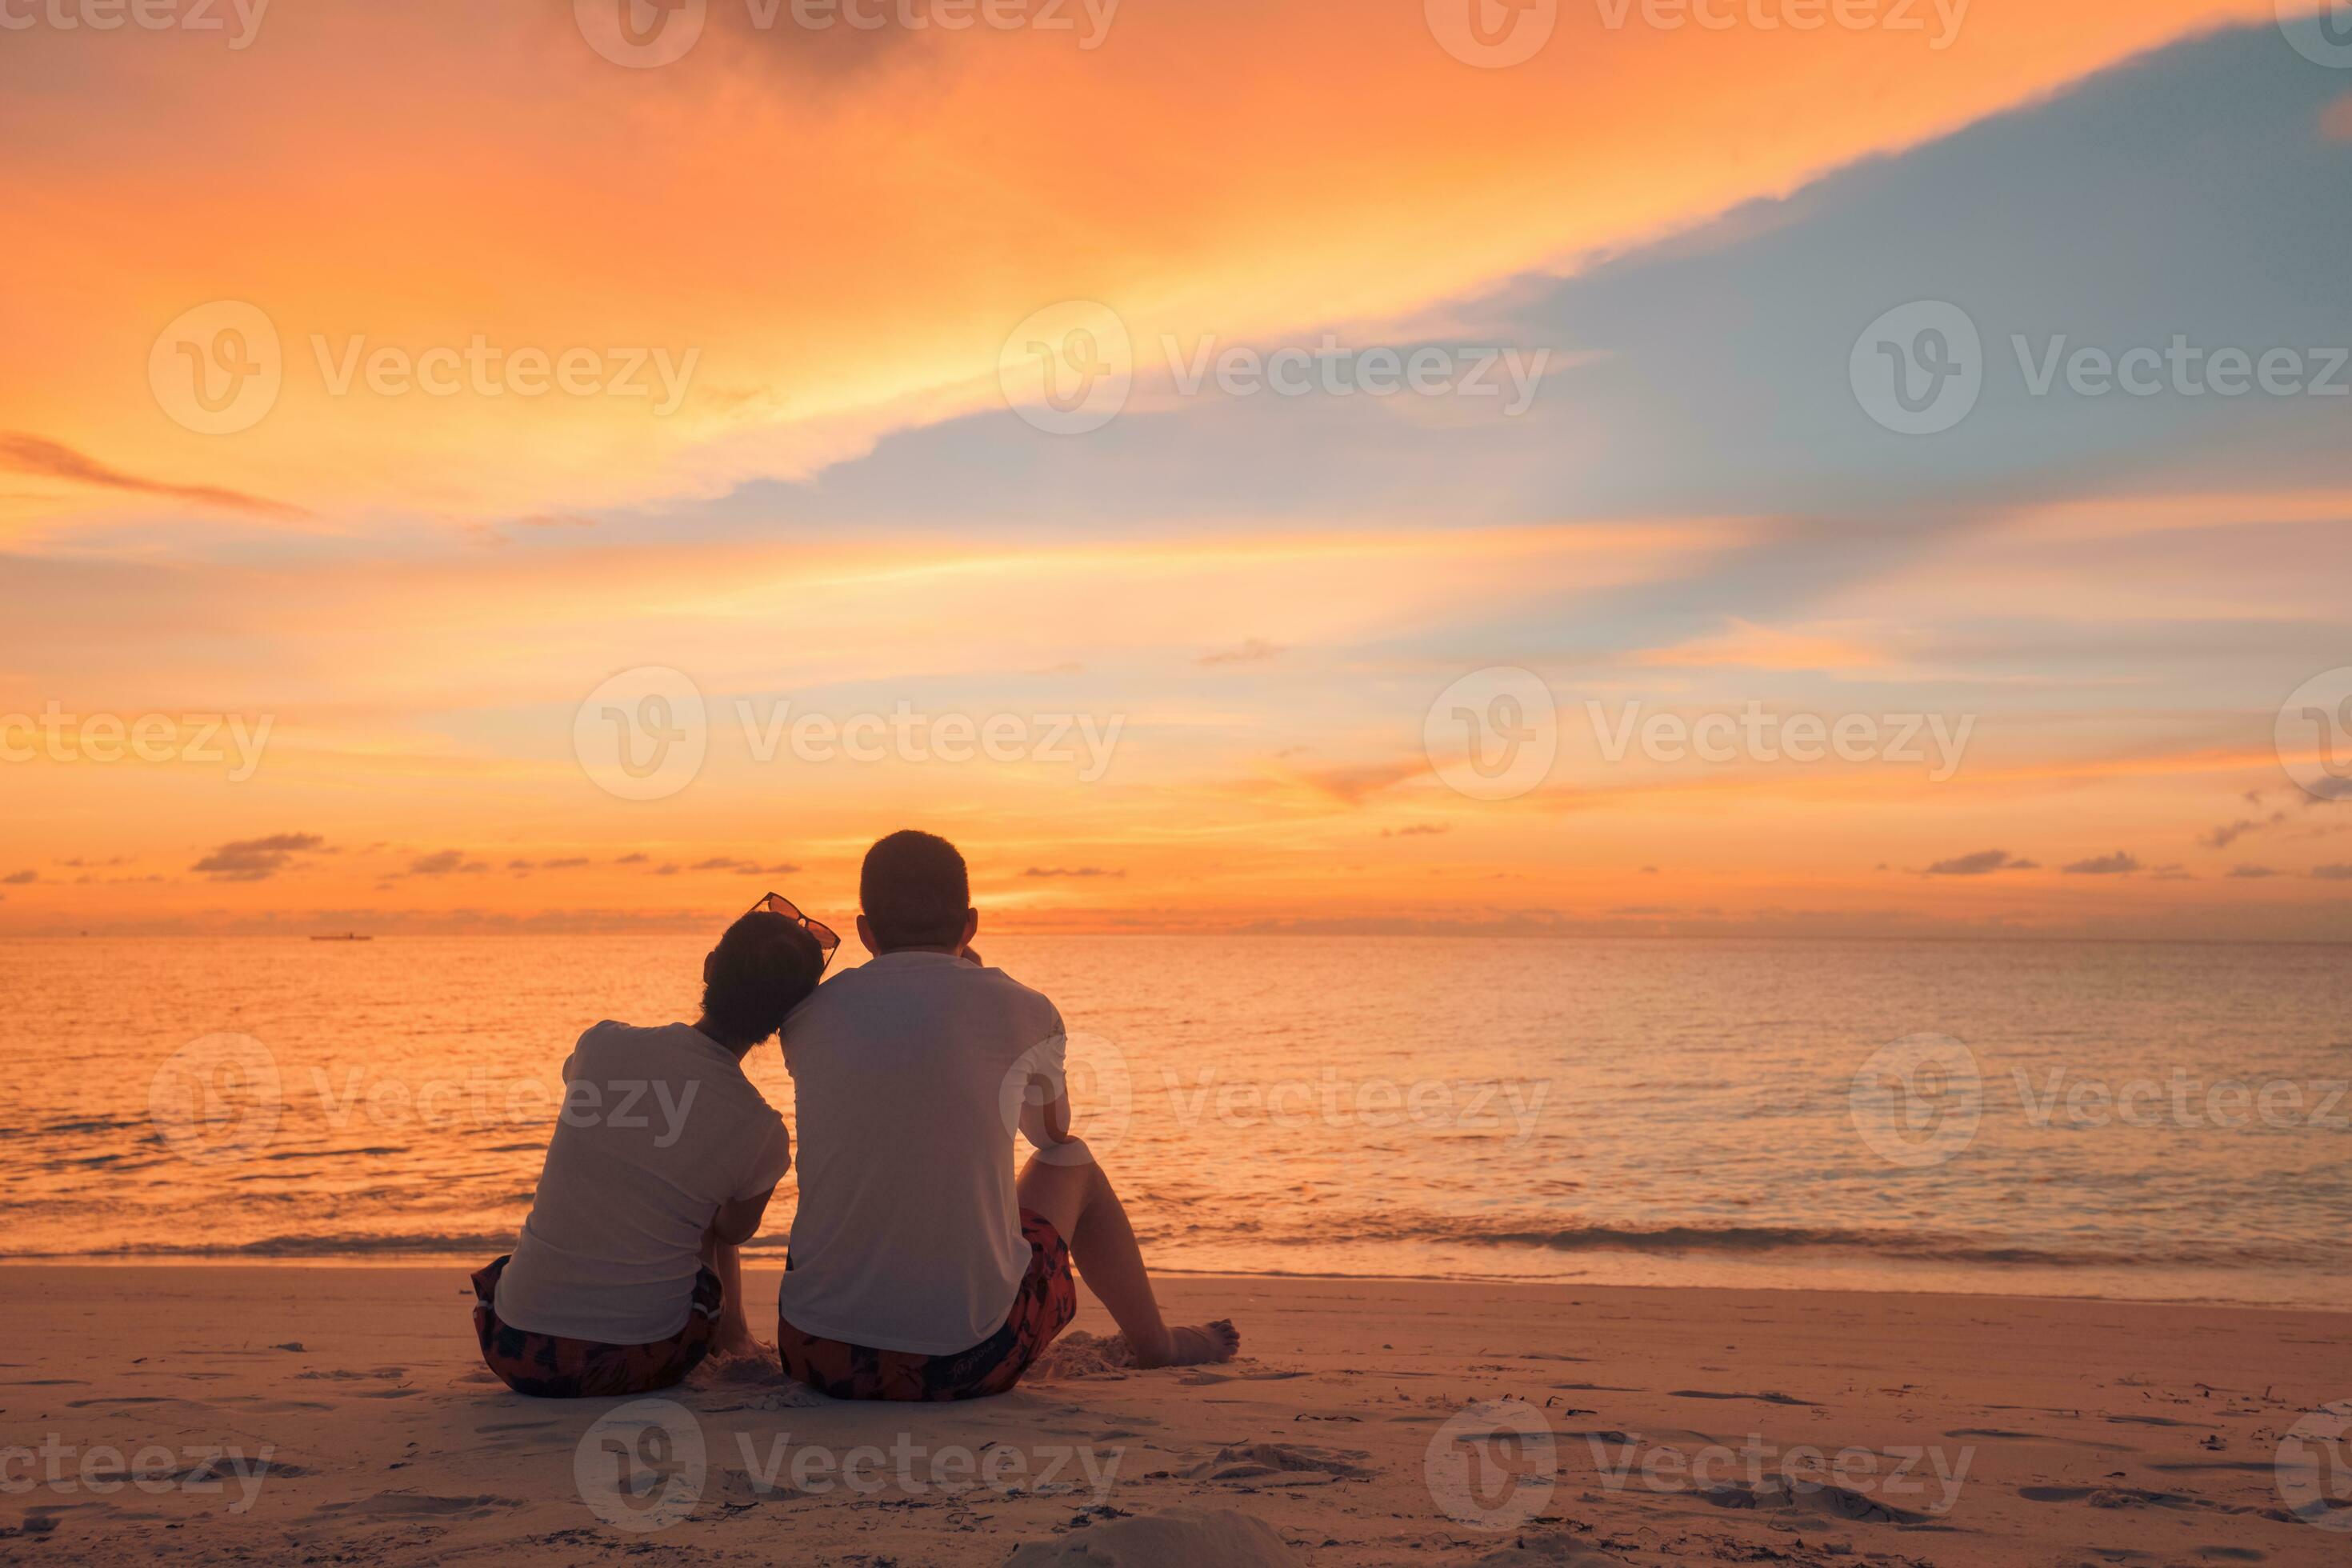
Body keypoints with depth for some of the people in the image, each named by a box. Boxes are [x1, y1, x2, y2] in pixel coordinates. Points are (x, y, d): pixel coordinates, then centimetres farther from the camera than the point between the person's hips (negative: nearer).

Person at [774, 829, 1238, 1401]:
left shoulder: (809, 1016, 2)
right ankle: (1155, 1343, 45)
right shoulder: (1019, 1009, -3)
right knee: (1070, 1161, 25)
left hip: (814, 1355, 2)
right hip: (968, 1359, -2)